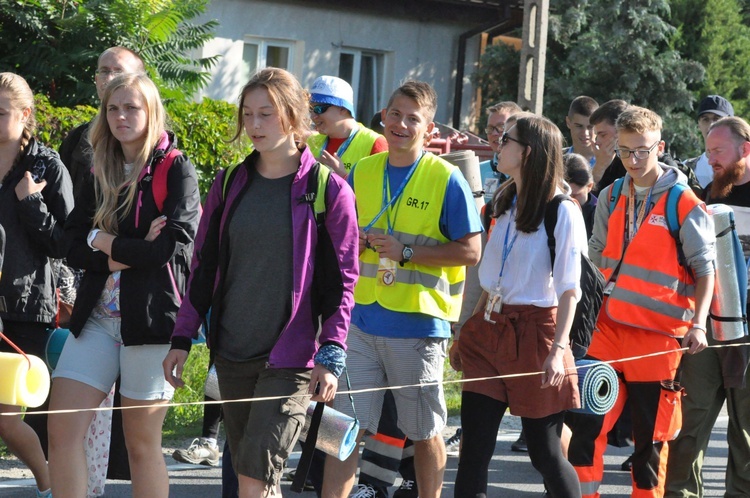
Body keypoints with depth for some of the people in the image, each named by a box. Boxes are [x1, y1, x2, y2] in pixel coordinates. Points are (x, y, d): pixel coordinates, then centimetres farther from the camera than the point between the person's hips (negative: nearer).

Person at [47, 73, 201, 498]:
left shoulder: (176, 169, -2)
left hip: (151, 316, -5)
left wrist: (106, 242, -5)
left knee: (142, 442, 2)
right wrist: (130, 252, -13)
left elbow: (174, 244, -15)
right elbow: (75, 246, 5)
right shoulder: (101, 172, 14)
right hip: (98, 314, 5)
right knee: (62, 429, -6)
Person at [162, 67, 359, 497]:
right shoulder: (230, 185, 10)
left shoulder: (329, 191, -4)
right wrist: (183, 339, 10)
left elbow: (342, 283, -3)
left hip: (292, 358, -5)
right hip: (233, 355, 5)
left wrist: (331, 356, -11)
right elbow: (205, 266, 14)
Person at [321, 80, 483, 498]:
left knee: (425, 432, 9)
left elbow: (471, 251, -10)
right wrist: (356, 242, -5)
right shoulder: (361, 173, 9)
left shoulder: (446, 179, -6)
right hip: (361, 319, 4)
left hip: (418, 323, -4)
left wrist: (406, 252, -16)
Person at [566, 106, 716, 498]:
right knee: (585, 424, -1)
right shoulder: (611, 197, 10)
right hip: (609, 329, 5)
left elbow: (705, 269, -8)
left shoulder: (683, 204, -7)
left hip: (658, 337, -5)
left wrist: (698, 323, -20)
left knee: (650, 436, 2)